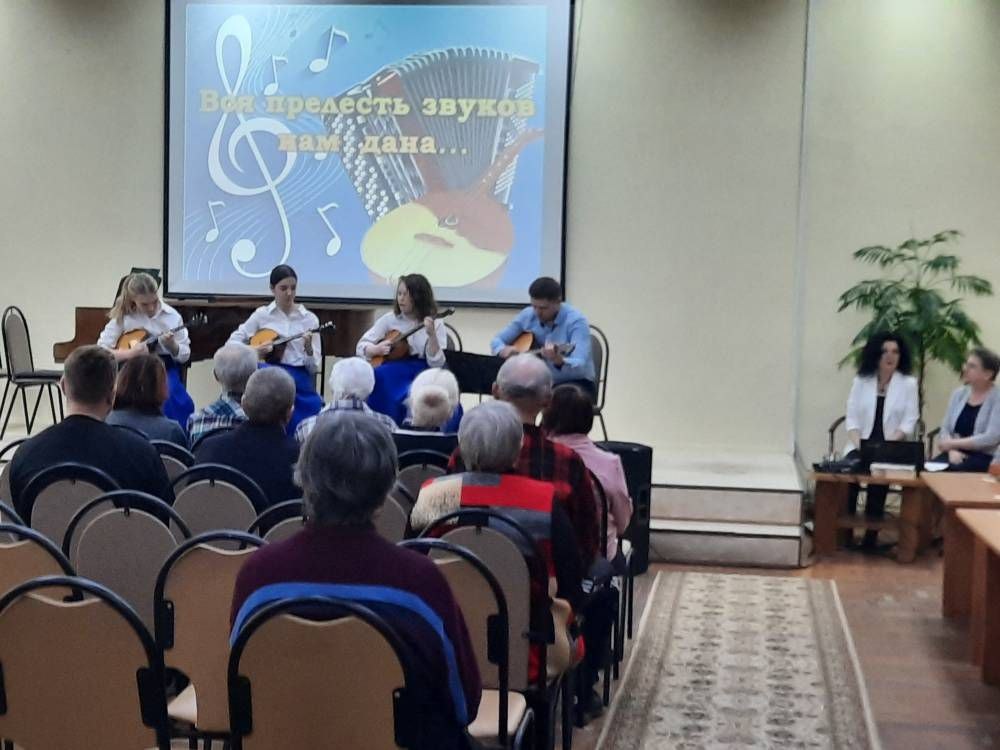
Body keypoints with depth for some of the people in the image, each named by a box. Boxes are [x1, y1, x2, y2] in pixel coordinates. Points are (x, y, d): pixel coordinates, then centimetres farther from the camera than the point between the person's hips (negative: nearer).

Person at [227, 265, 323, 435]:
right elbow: (233, 341, 10)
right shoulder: (262, 314, 8)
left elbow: (314, 368, 6)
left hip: (299, 378, 1)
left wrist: (308, 348, -15)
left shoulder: (309, 319, 8)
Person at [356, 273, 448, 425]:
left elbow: (436, 364, -7)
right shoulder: (389, 319, 11)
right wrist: (376, 349, -10)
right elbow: (361, 346, 11)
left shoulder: (436, 325, 4)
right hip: (390, 372, 2)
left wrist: (431, 335, -20)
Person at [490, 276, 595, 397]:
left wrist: (558, 360, -51)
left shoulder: (576, 321, -19)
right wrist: (504, 350, -17)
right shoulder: (527, 315, -2)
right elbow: (496, 341, 6)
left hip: (573, 383, -4)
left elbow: (580, 367, -30)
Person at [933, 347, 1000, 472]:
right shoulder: (959, 394, 11)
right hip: (955, 454, 5)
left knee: (949, 471, -33)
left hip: (983, 458, -5)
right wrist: (952, 450, -12)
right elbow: (945, 429, 8)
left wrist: (952, 443, -12)